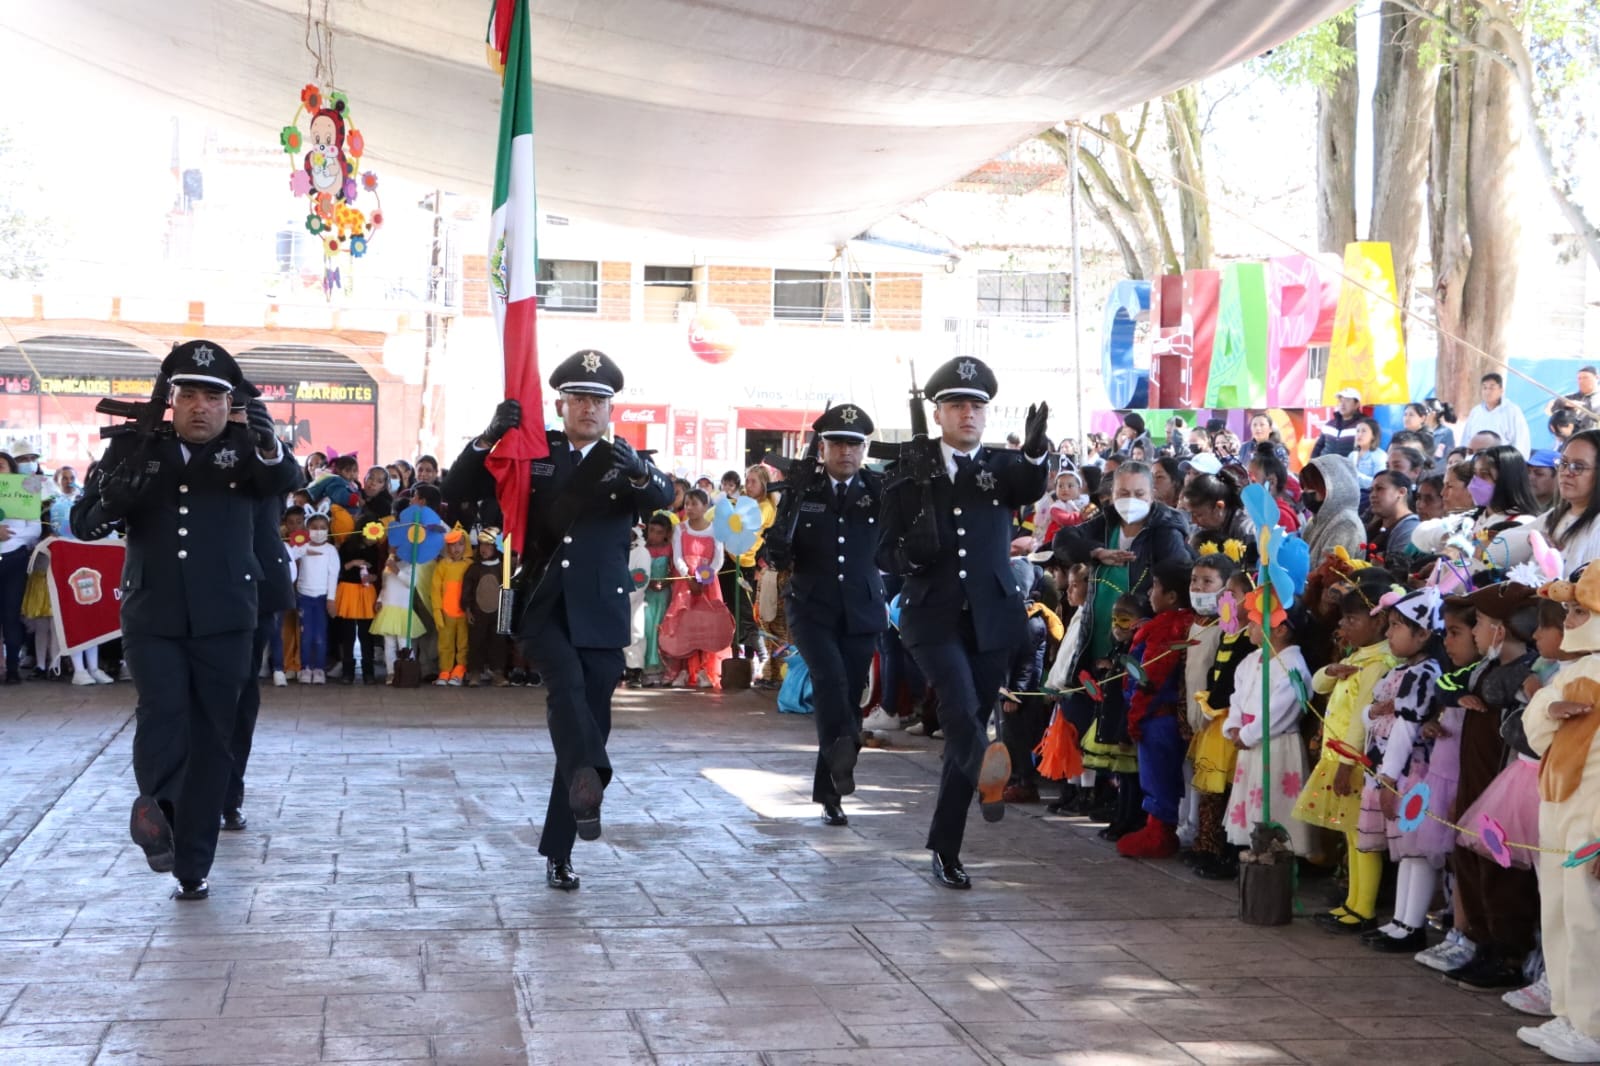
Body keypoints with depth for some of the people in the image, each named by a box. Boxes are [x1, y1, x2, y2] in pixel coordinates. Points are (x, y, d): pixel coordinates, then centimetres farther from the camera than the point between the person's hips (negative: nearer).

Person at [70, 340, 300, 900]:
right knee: (162, 708, -25)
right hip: (152, 617, 0)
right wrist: (113, 499, -20)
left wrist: (268, 444, -45)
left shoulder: (243, 449, 0)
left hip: (223, 619, 0)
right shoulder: (134, 447, 3)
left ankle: (192, 864, 11)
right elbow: (83, 524, 3)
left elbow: (285, 481, -22)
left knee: (211, 739, 3)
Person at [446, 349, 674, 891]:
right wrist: (490, 437, -17)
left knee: (589, 720, 2)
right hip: (543, 609, -1)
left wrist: (639, 471, -37)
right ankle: (587, 779, -50)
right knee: (566, 681, -30)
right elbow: (458, 489, 0)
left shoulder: (626, 463, 7)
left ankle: (558, 853, 12)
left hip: (601, 617, 1)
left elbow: (664, 496, -14)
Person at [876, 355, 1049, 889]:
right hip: (934, 618, -1)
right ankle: (987, 777, -42)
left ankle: (945, 847, 16)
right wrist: (910, 552, -20)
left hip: (990, 618, 1)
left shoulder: (1002, 466, 4)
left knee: (967, 725, 7)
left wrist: (1036, 449, -44)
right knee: (960, 707, -26)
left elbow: (1033, 487, -21)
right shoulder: (912, 474, 2)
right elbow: (885, 554, 4)